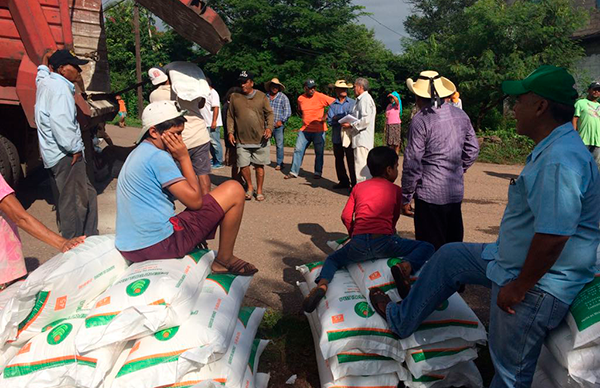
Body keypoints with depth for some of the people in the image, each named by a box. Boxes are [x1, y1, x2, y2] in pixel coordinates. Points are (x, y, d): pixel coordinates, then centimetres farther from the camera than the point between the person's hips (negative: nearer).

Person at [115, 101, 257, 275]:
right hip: (159, 244, -10)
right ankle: (224, 261, 4)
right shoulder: (158, 156, -15)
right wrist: (184, 158, -6)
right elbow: (195, 201, -13)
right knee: (234, 190, -7)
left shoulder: (136, 154, 16)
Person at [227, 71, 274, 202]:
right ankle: (250, 187, 25)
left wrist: (269, 127, -11)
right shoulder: (234, 97, 6)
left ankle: (259, 191, 20)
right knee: (243, 165, 1)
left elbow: (269, 113, 4)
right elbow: (230, 116, 9)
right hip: (242, 140, 1)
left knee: (259, 165, 5)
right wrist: (230, 132, 0)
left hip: (260, 139, -1)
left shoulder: (261, 96, 3)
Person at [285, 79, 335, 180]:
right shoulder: (300, 99, 5)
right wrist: (303, 117, 7)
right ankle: (293, 172, 8)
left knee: (319, 152, 4)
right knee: (298, 150, 0)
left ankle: (318, 172, 19)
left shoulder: (320, 97, -8)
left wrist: (326, 116, -12)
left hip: (318, 130, -3)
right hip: (305, 129, 3)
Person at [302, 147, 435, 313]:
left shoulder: (358, 187, 19)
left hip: (358, 244, 3)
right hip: (384, 241, -2)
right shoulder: (395, 189, 13)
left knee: (333, 259, 28)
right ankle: (404, 266, -18)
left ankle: (322, 284, -6)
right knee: (427, 247, 14)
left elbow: (346, 216, 16)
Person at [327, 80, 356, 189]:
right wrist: (345, 118, -12)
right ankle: (343, 181, 23)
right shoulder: (333, 105, 11)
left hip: (349, 136, -4)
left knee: (351, 160, -7)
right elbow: (330, 121, 0)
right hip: (337, 137, 4)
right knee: (339, 160, 11)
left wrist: (337, 118, -16)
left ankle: (354, 183, -2)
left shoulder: (353, 103, 6)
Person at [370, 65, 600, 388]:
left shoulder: (560, 161, -28)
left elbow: (553, 237, -33)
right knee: (449, 256, 20)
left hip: (538, 287, -11)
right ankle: (399, 320, 35)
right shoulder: (551, 150, 7)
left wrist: (519, 287, -22)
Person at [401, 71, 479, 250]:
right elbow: (473, 149, 14)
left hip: (430, 195, -7)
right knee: (454, 246, 18)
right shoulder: (460, 115, 7)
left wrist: (405, 198, -6)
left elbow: (412, 164, -13)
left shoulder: (421, 120, -14)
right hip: (456, 193, 7)